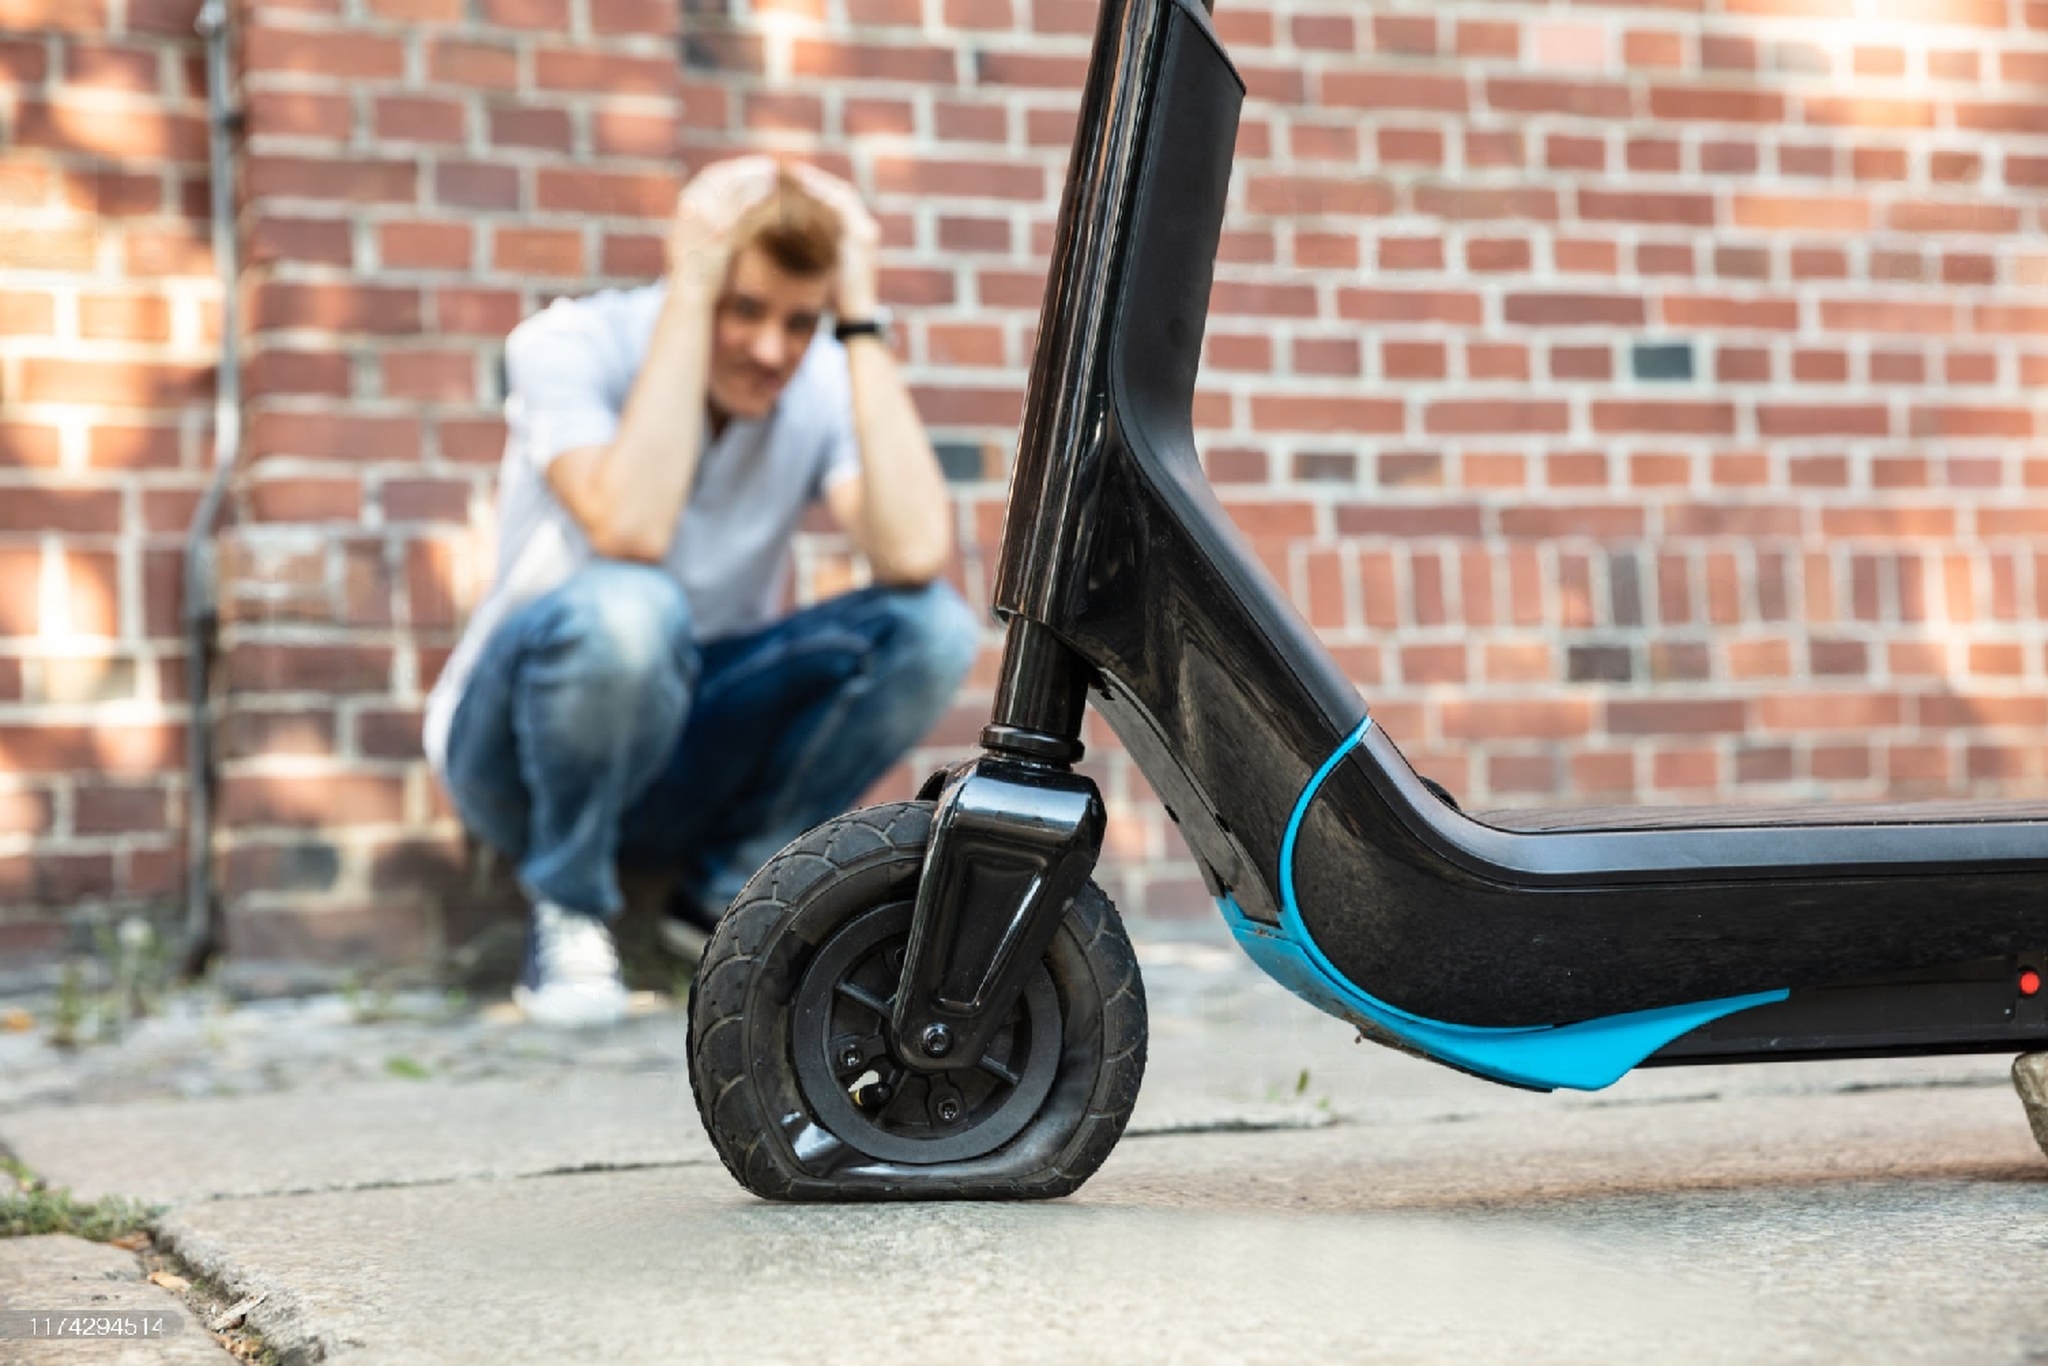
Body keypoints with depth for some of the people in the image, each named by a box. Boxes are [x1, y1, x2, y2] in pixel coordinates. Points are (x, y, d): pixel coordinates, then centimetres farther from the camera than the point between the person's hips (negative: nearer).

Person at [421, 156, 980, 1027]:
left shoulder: (828, 385, -9)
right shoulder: (570, 347, -17)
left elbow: (915, 555, -29)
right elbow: (631, 532, -37)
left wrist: (861, 317, -25)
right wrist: (690, 292, -32)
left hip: (695, 755, 4)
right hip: (522, 743, -4)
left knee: (932, 625, -19)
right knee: (625, 609, -37)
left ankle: (723, 894, -3)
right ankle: (568, 915, -12)